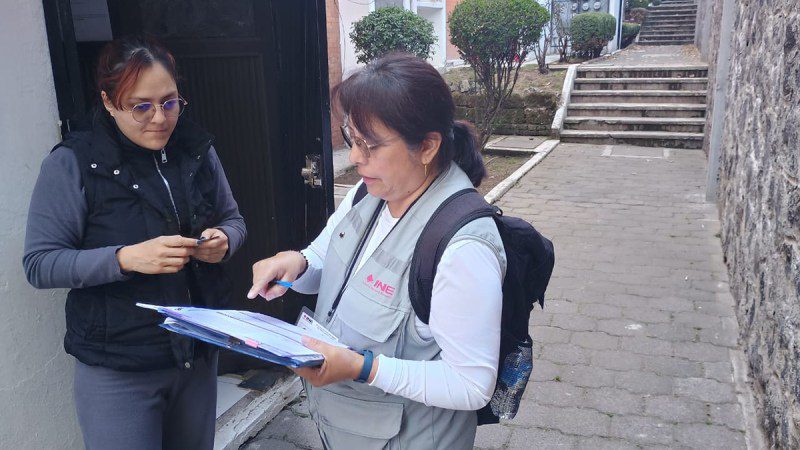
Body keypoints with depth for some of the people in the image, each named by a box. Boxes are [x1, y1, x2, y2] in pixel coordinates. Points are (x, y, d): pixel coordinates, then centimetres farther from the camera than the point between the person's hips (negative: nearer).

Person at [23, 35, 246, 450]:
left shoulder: (196, 150, 0)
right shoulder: (72, 163, -11)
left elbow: (233, 219, 11)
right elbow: (39, 263, -13)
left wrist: (223, 240, -13)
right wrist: (126, 258, -28)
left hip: (198, 351, 4)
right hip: (118, 369, -4)